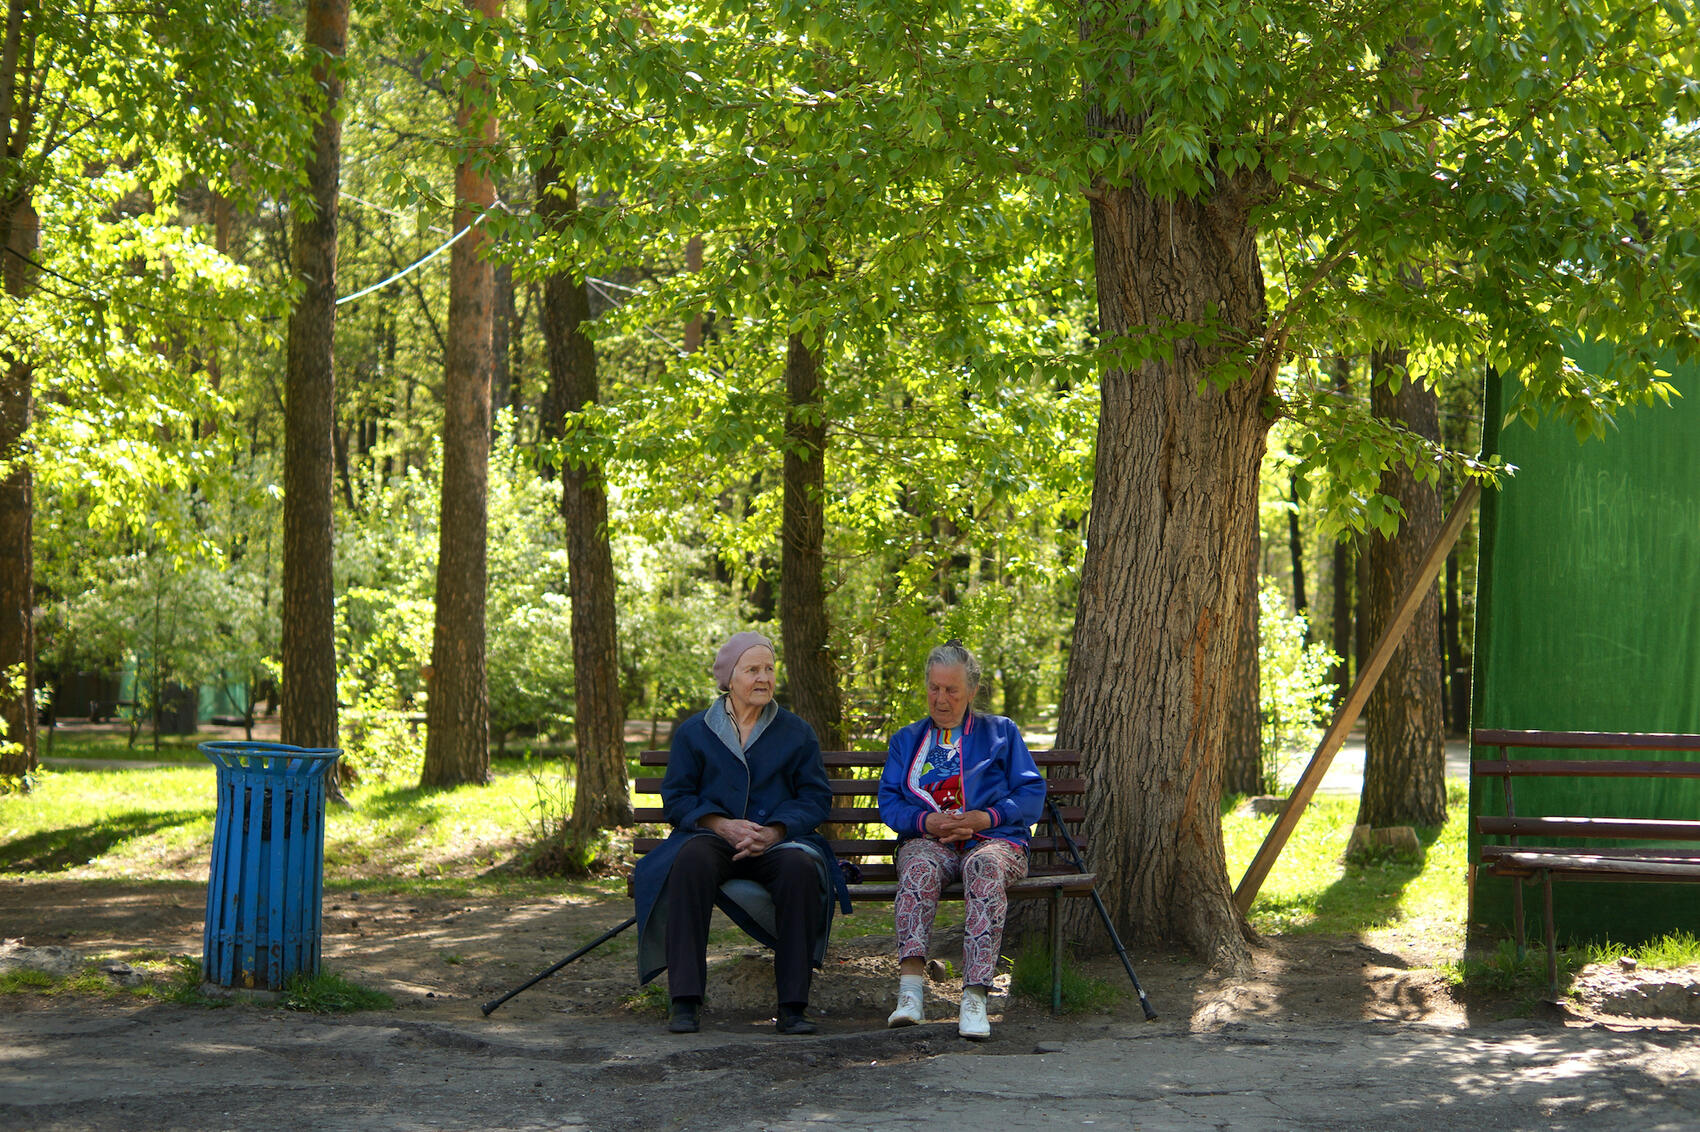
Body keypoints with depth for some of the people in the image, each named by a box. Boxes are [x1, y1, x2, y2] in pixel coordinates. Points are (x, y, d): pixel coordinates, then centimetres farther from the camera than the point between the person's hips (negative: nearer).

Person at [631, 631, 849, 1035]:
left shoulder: (797, 733, 14)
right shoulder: (694, 732, 13)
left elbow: (815, 798, 7)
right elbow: (676, 798, 7)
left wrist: (774, 831, -13)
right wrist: (722, 825, -13)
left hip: (779, 840, 0)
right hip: (713, 837, 0)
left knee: (800, 866, -35)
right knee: (691, 859, -36)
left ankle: (793, 1005, -30)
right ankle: (685, 1001, -34)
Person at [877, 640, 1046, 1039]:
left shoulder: (1001, 732, 20)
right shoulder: (907, 740, 25)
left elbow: (1032, 794, 8)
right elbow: (889, 802, 12)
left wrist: (984, 819, -9)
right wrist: (927, 822, -9)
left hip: (992, 838, -1)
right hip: (928, 839, 1)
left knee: (985, 866, -39)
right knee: (920, 865, -37)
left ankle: (975, 996, -46)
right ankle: (910, 988, -46)